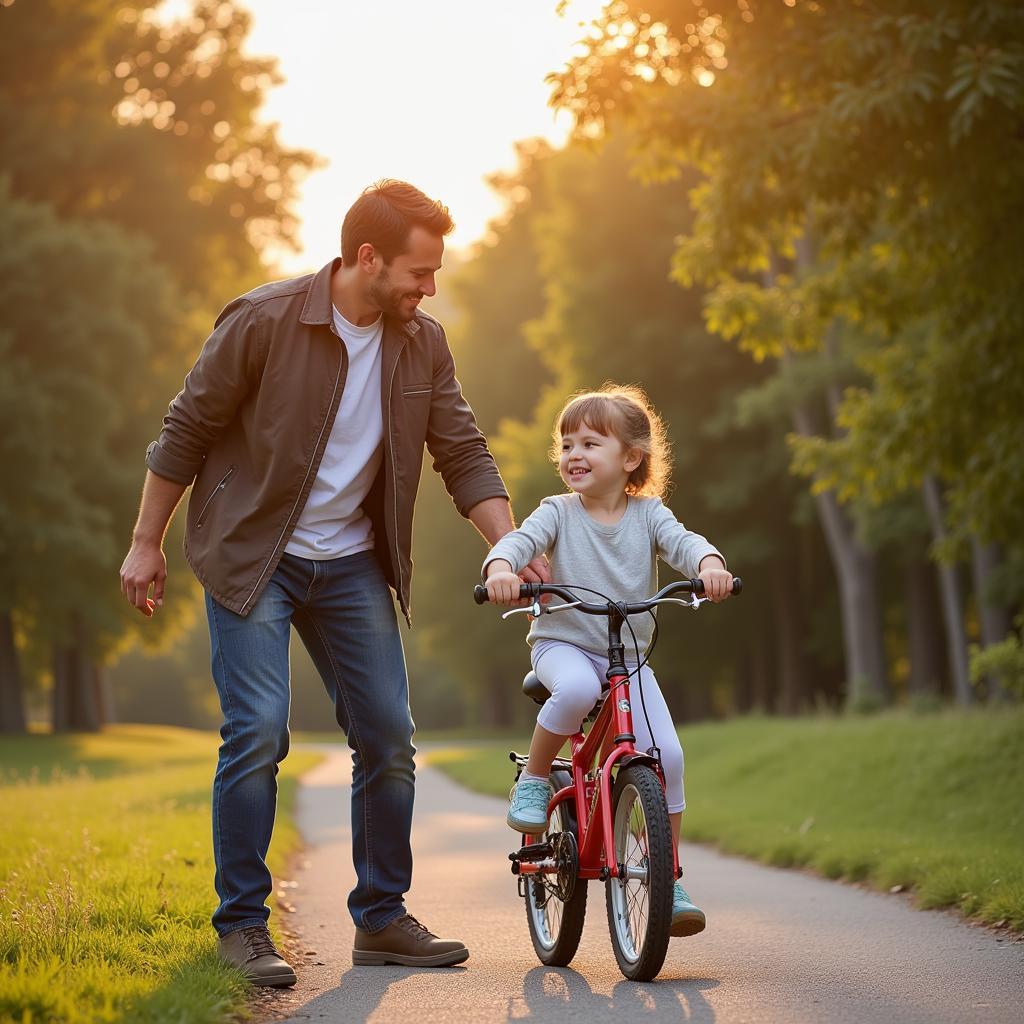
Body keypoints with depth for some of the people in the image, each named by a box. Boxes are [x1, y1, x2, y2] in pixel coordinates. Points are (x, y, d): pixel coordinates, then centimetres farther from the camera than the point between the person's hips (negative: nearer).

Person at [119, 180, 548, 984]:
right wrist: (147, 544, -4)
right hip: (251, 556, -5)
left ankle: (382, 919, 16)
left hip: (351, 563, 5)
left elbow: (465, 455, 3)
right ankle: (242, 925, 0)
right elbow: (186, 432, -8)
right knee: (258, 732, -13)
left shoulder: (422, 344, -1)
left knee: (389, 736, 3)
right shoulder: (264, 322, -16)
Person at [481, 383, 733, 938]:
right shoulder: (559, 513, -3)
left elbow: (682, 541, -16)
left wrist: (709, 564, -39)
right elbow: (519, 539, -19)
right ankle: (533, 777, -12)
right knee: (576, 688, -39)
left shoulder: (647, 514, 1)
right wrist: (500, 567, -43)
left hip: (629, 654, 2)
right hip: (562, 644, -2)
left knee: (667, 756, -14)